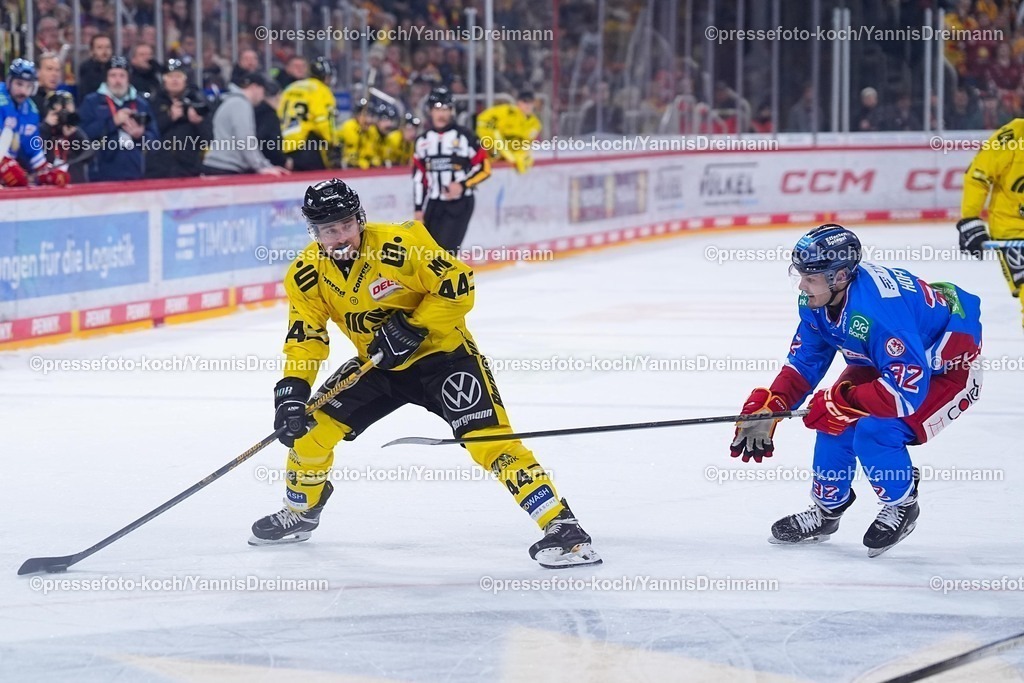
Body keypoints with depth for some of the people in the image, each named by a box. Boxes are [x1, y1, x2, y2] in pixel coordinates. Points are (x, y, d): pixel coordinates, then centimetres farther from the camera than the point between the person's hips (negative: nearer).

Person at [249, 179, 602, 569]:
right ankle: (300, 513, 26)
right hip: (379, 365, 6)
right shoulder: (307, 276, -8)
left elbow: (457, 285, -22)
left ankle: (560, 526, -22)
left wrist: (413, 328, -26)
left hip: (442, 352, -6)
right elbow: (304, 339, -4)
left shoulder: (399, 244, -25)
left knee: (489, 440, -21)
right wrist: (291, 390, -18)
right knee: (312, 426, -2)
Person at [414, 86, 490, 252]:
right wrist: (418, 207, 7)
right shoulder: (423, 140, 8)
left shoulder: (464, 137, -7)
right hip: (434, 204, 5)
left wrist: (462, 185, -17)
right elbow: (418, 177, 11)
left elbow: (484, 168, -5)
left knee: (446, 248, -16)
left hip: (460, 203, -5)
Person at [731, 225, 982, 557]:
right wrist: (767, 407, -13)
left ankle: (902, 507, 4)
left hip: (949, 368, -8)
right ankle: (827, 510, 21)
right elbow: (804, 361, 0)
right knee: (835, 425, -3)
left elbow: (908, 389, -41)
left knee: (874, 432, -23)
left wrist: (843, 401, -36)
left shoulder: (879, 309, -40)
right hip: (882, 362, 8)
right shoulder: (816, 300, -13)